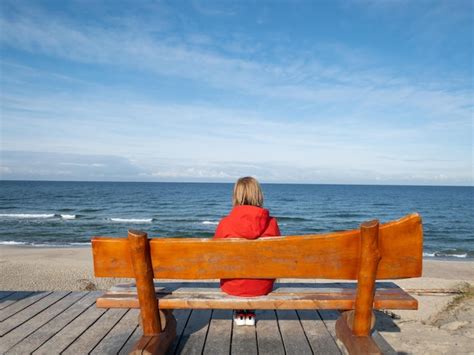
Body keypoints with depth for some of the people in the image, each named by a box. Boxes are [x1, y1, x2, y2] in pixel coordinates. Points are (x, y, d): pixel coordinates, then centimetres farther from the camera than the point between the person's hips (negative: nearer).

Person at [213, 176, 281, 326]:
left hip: (232, 286, -1)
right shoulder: (271, 222, -14)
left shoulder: (225, 223, -17)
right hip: (263, 287, 1)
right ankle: (250, 313, 40)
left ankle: (239, 313, 38)